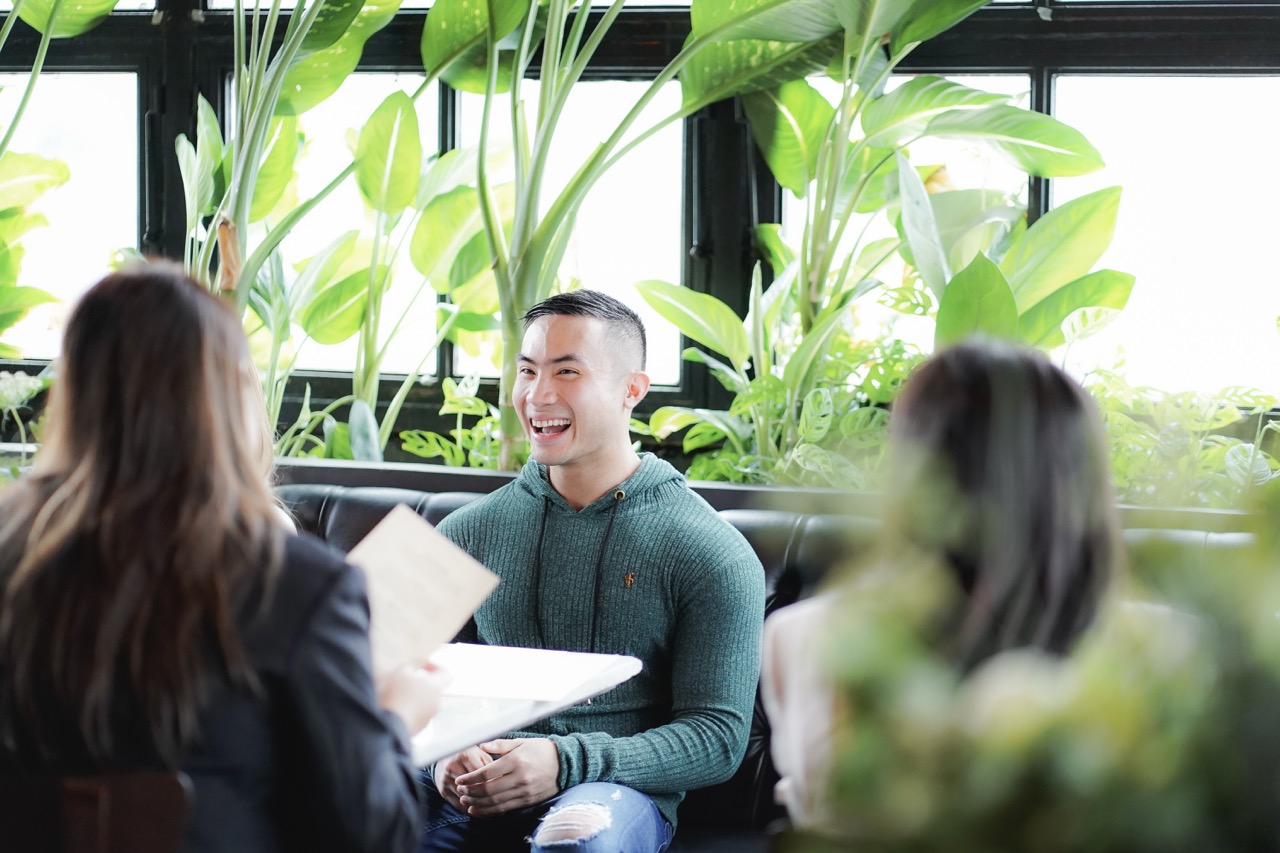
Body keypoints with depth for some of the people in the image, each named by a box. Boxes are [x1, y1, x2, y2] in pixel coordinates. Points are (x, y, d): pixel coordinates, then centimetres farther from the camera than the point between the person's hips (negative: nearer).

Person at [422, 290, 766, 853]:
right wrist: (445, 752, -8)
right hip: (478, 792, 3)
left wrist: (568, 760, -18)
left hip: (620, 790, -2)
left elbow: (718, 736, -3)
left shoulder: (710, 553, 2)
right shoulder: (469, 532, 15)